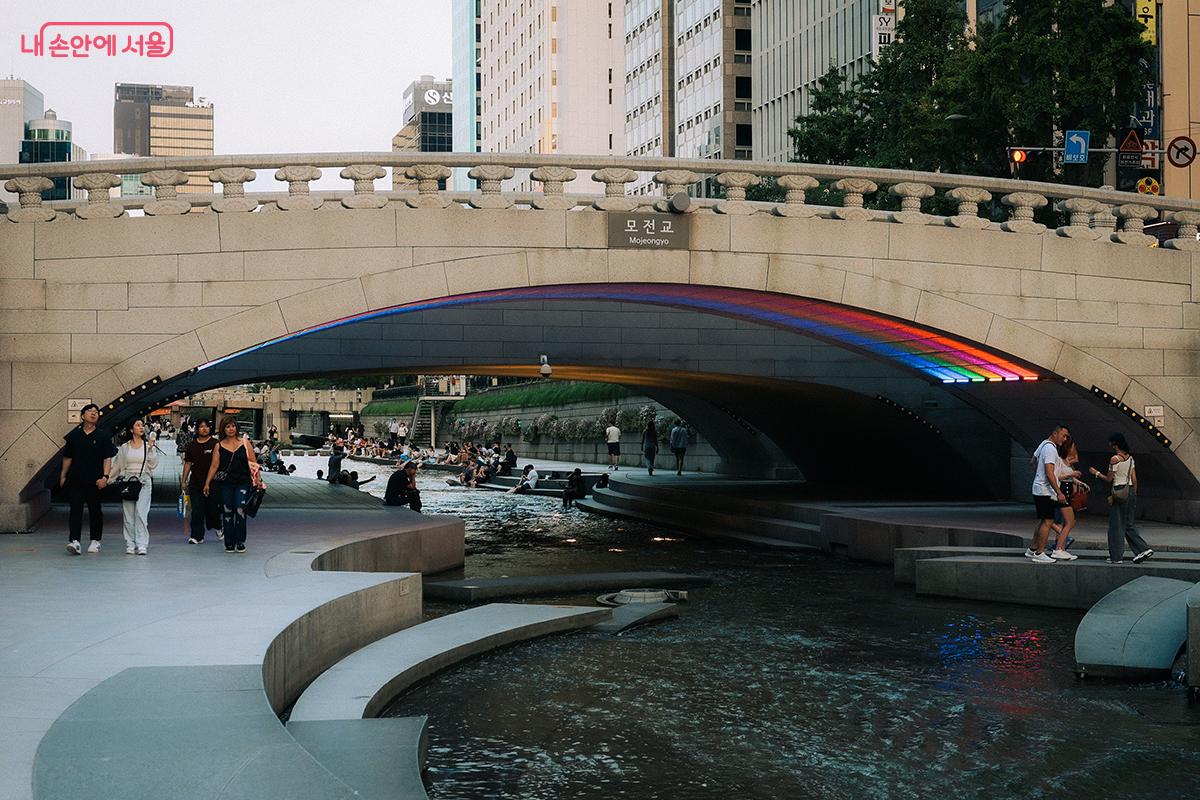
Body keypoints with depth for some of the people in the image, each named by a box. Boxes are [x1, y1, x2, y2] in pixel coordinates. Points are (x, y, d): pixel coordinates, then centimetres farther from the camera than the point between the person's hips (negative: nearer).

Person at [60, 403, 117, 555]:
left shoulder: (102, 438, 1)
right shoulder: (73, 436, 6)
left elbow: (107, 459, -2)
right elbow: (67, 457, 13)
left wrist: (105, 476, -13)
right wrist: (63, 475, 15)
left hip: (95, 480, -1)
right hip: (76, 478, 1)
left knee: (95, 510, 9)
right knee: (75, 509, -10)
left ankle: (95, 541, 21)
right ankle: (74, 541, -16)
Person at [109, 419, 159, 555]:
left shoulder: (148, 446, 6)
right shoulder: (124, 447, 9)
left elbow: (153, 464, -2)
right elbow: (117, 467, 15)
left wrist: (151, 448, -11)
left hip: (143, 483, -2)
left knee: (141, 513, -12)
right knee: (128, 515, 1)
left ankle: (142, 545, -13)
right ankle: (130, 545, 6)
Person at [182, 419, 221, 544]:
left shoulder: (215, 444, -1)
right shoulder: (191, 445, 10)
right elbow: (188, 463, 14)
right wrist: (184, 481, 11)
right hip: (195, 482, 3)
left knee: (213, 508, 4)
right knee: (196, 510, -1)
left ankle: (217, 527, 33)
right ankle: (197, 536, 2)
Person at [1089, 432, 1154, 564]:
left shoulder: (1115, 459, -13)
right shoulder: (1130, 458, 9)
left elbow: (1109, 479, -10)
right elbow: (1134, 480, 11)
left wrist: (1097, 473, 5)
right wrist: (1133, 495, 18)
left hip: (1119, 493, -7)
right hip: (1130, 491, 7)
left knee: (1116, 525, 1)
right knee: (1129, 524, 15)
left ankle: (1116, 556, 4)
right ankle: (1143, 549, 5)